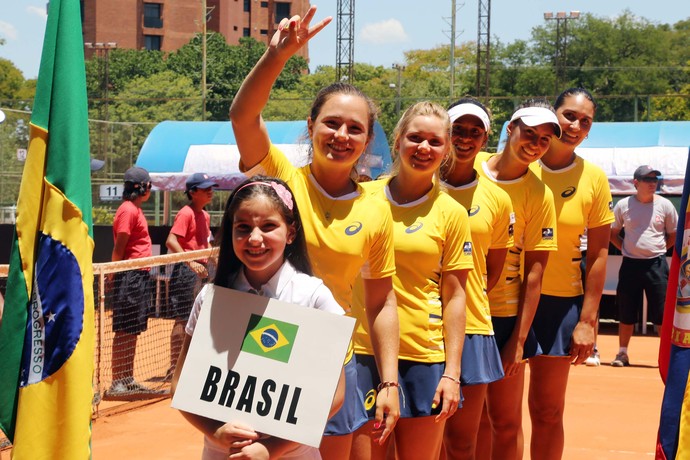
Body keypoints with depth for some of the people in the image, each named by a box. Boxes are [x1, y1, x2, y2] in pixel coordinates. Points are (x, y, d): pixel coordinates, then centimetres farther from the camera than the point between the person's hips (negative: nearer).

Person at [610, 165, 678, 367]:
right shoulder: (623, 205, 1)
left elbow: (674, 235, 11)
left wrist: (657, 249, 3)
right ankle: (622, 353, 18)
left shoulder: (665, 205, 1)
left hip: (657, 265, -1)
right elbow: (613, 233, 13)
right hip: (630, 265, 1)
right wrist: (627, 249, 2)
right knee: (626, 313, 7)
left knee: (663, 312, -2)